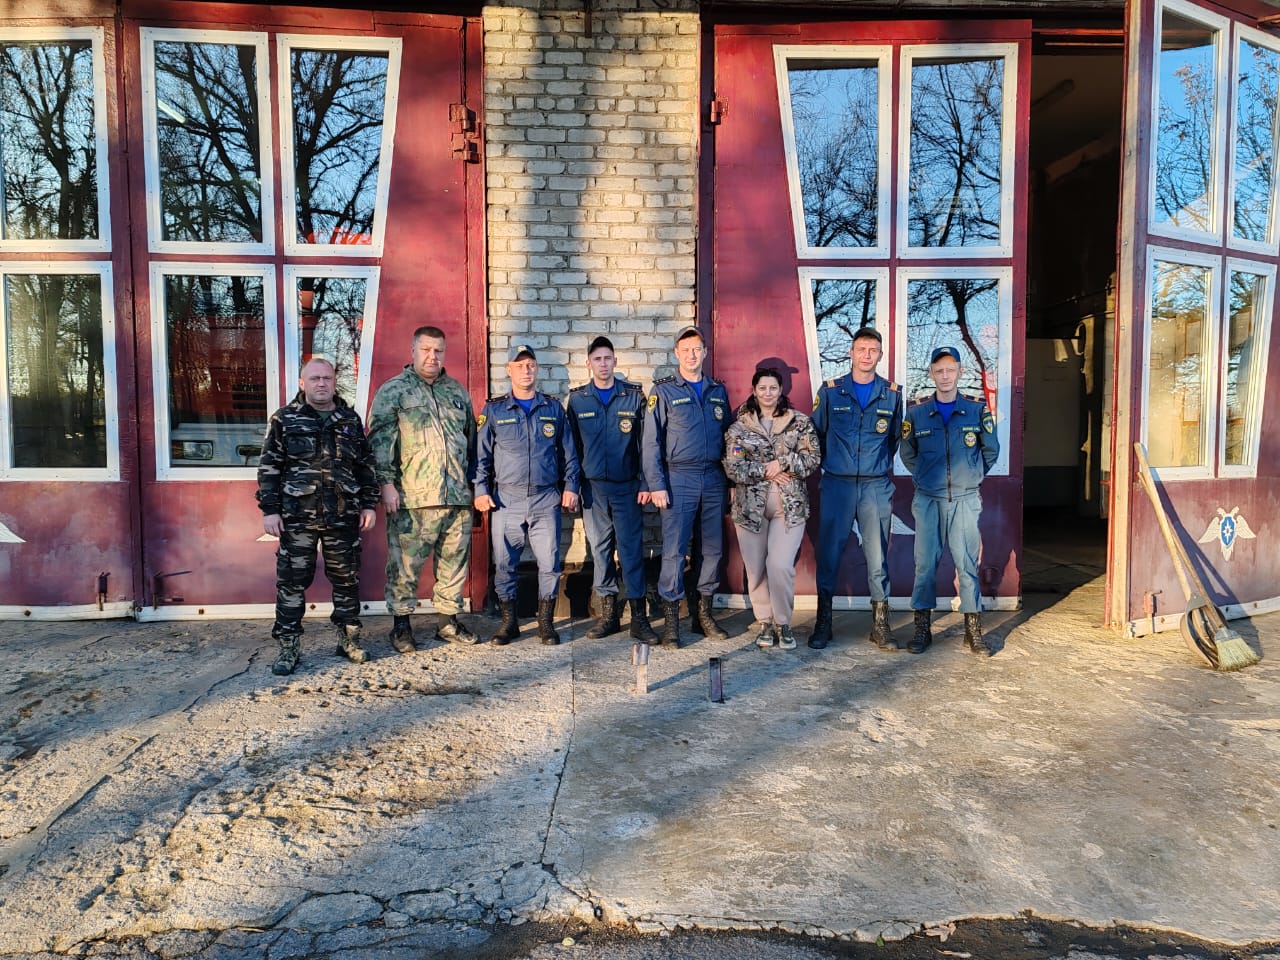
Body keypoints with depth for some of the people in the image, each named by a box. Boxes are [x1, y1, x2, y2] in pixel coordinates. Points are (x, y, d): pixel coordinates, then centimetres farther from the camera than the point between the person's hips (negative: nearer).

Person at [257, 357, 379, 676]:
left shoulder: (351, 420, 11)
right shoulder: (284, 419, 3)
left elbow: (366, 466, 14)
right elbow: (269, 468, 1)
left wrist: (369, 504, 9)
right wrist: (270, 510, -4)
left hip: (343, 517, 2)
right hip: (297, 517, -2)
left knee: (346, 578, 10)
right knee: (292, 580, 2)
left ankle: (349, 638, 24)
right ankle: (288, 647, 12)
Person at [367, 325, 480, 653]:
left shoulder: (458, 392, 17)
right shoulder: (392, 391, 3)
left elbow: (471, 439, 22)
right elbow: (380, 440, -3)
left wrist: (473, 484, 18)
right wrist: (387, 483, -11)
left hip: (458, 496, 5)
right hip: (412, 498, -4)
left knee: (455, 561, 10)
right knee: (405, 563, 0)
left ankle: (448, 619, 22)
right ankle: (401, 623, 14)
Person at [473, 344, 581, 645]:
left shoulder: (553, 408, 10)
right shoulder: (493, 409, 7)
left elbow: (568, 452, 12)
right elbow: (481, 454, 7)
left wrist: (570, 486, 4)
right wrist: (481, 490, -1)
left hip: (546, 499, 0)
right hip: (506, 500, 0)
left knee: (549, 563, 0)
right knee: (504, 563, 4)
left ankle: (546, 622, 15)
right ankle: (508, 622, 17)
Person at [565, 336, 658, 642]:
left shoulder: (634, 395, 2)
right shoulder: (576, 399, 5)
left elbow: (645, 442, 2)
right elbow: (571, 445, 8)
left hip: (626, 487, -1)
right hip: (592, 487, 2)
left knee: (632, 549, -1)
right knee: (600, 550, 7)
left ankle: (639, 618, 5)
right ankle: (608, 614, 18)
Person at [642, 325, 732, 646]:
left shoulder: (718, 391, 14)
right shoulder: (663, 391, 1)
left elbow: (727, 436, 16)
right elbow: (651, 442, -3)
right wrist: (656, 484, -10)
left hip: (714, 478, 4)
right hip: (679, 478, -4)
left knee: (713, 548, 7)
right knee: (674, 550, -4)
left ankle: (704, 612, 19)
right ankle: (671, 618, 4)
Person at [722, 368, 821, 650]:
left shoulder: (800, 422, 6)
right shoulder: (739, 426, 5)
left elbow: (813, 458, 0)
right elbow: (733, 467, -2)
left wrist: (782, 463, -12)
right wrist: (767, 472, -12)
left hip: (790, 504, -1)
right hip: (750, 504, 1)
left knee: (780, 565, -13)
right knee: (755, 568, 4)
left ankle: (783, 622, 8)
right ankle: (766, 622, 21)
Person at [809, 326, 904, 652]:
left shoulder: (892, 394, 6)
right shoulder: (830, 391, 3)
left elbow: (895, 438, 17)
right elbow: (816, 433, 10)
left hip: (876, 486, 1)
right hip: (837, 484, -1)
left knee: (878, 556, 2)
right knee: (829, 553, 1)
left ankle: (880, 624, 13)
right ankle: (823, 622, 13)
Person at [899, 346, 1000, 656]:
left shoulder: (977, 410, 1)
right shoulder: (917, 412, 2)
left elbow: (991, 451, 13)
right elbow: (907, 454, 15)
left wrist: (972, 476, 14)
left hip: (965, 500, 0)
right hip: (927, 500, 0)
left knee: (968, 564, 3)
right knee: (925, 564, 2)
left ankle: (973, 631, 12)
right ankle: (922, 629, 11)